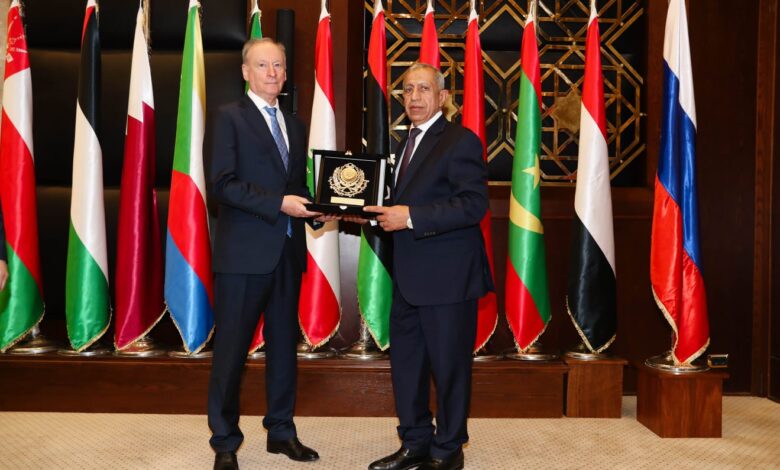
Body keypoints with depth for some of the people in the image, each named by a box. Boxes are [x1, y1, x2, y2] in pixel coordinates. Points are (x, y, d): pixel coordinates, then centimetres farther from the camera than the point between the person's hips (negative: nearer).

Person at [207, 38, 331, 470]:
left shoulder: (295, 125, 17)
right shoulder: (230, 117, -2)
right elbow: (223, 184, -13)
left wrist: (315, 209, 0)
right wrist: (279, 203, -18)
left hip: (287, 251, 6)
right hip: (244, 252, -6)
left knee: (284, 345, 13)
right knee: (232, 348, 1)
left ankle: (281, 431, 25)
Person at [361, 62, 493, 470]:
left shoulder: (460, 141, -10)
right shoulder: (408, 143, 17)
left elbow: (474, 204, -20)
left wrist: (411, 217, -24)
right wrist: (377, 214, 4)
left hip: (447, 278, -9)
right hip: (409, 278, 9)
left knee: (448, 366, 3)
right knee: (405, 361, 15)